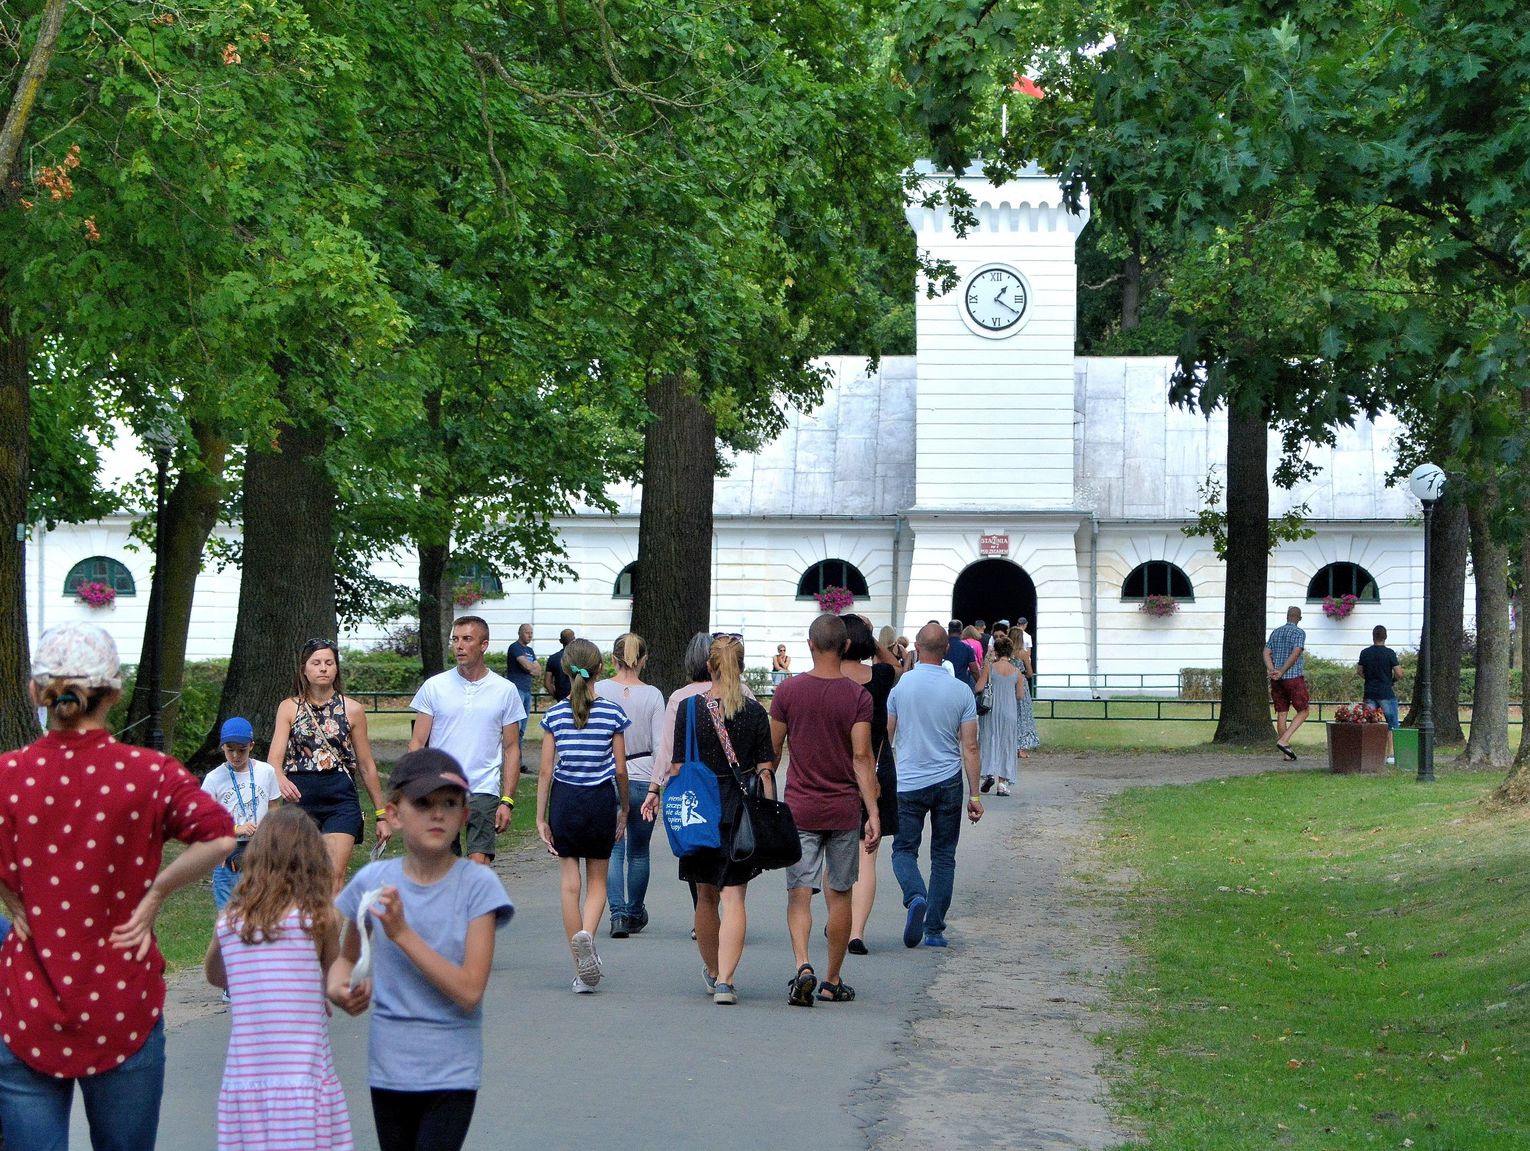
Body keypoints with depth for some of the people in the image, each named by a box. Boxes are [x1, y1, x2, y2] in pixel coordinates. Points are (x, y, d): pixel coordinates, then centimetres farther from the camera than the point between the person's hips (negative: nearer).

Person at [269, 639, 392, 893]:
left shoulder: (351, 710, 5)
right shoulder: (289, 708, 5)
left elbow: (367, 766, 10)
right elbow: (275, 758, -5)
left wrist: (381, 815, 11)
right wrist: (281, 781, -28)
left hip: (340, 797, -1)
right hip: (299, 796, 1)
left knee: (335, 876, -14)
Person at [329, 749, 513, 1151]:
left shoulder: (477, 885, -10)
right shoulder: (373, 881, -1)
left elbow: (469, 991, -16)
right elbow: (346, 955, 17)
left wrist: (402, 934, -22)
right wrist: (339, 986, -7)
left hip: (451, 1073, -3)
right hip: (389, 1068, 3)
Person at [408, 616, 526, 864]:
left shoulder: (505, 690, 4)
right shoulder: (434, 686, 4)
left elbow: (512, 750, 7)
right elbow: (417, 744, 5)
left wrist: (507, 801, -1)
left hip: (484, 791, -1)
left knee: (479, 864, -12)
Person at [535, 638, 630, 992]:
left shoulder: (555, 715, -4)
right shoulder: (612, 713, -5)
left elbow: (546, 770, -3)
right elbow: (620, 769, -2)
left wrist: (541, 817, 3)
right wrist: (624, 808, 13)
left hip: (565, 801, 0)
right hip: (601, 800, 0)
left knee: (570, 885, 6)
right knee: (597, 881, 13)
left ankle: (582, 971, 5)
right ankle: (587, 936, -18)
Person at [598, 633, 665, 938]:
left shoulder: (599, 690, -6)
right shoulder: (652, 695, -6)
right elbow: (660, 743, -7)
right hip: (642, 778, 0)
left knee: (613, 848, 3)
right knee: (638, 851, 14)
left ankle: (618, 913, -12)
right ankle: (635, 913, 26)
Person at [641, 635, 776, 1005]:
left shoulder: (689, 707, -3)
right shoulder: (755, 711, -2)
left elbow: (678, 766, -2)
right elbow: (765, 769, -3)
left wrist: (659, 793, 10)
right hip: (742, 812, -1)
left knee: (706, 895, 16)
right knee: (733, 897, -1)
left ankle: (711, 971, 33)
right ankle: (725, 981, -13)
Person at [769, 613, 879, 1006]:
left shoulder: (788, 691, -3)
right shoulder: (858, 696, -6)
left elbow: (771, 751, 3)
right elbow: (861, 757, -11)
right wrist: (873, 812, -10)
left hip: (799, 807, 0)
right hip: (843, 808, 0)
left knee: (799, 893, 1)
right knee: (839, 895, 10)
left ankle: (803, 966, -22)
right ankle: (832, 982, 16)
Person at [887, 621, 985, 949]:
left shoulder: (900, 686, -6)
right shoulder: (961, 691, -3)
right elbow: (970, 747, -2)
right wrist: (974, 794, 5)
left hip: (908, 784, -1)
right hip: (948, 782, 1)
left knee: (904, 850, 8)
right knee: (943, 857, 10)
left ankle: (915, 896, -21)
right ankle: (934, 929, 8)